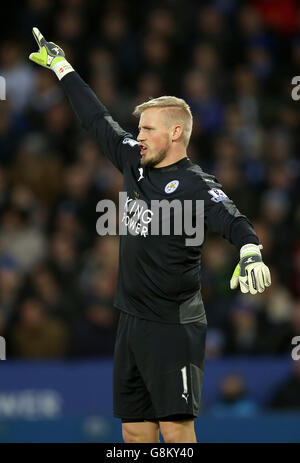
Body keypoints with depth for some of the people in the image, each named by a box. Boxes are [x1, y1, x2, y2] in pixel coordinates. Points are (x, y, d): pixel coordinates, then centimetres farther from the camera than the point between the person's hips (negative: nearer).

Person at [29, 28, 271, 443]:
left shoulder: (194, 183, -11)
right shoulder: (134, 164, 11)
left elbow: (229, 218, -29)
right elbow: (97, 120, 23)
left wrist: (250, 251, -51)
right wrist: (61, 66, 31)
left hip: (174, 327, -8)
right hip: (131, 322, 8)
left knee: (176, 430, -10)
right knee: (135, 430, 9)